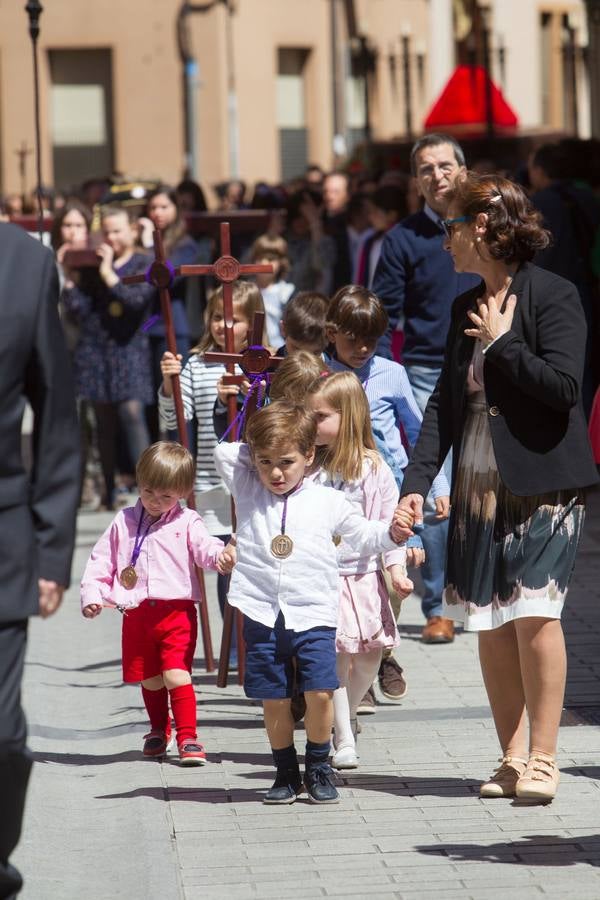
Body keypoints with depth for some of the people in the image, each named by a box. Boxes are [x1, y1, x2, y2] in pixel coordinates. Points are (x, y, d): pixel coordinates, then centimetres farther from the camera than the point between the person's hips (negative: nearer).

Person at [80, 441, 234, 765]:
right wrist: (92, 594, 0)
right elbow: (101, 561, 12)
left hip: (177, 611, -3)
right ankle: (158, 731, 35)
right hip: (137, 614, 3)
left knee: (176, 675, -14)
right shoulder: (123, 522, 9)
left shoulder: (187, 523, 1)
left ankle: (188, 738, -6)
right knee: (150, 680, 13)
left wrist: (220, 555, -39)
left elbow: (204, 546, -16)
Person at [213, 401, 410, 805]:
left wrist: (393, 532, -3)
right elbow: (223, 453, 8)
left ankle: (319, 767, 8)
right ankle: (286, 772, 19)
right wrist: (259, 452, 10)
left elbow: (364, 536, 14)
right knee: (275, 700, 4)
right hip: (263, 616, 1)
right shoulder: (248, 490, 10)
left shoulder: (328, 502, 7)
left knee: (320, 693, -11)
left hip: (314, 615, -1)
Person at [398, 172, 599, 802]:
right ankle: (512, 759, 12)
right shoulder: (467, 308, 13)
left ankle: (542, 760, -3)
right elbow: (445, 401, 12)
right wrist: (417, 481, 2)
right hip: (479, 490, 7)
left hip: (542, 485, -7)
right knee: (489, 624, 4)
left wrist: (501, 343, -11)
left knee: (534, 612, -12)